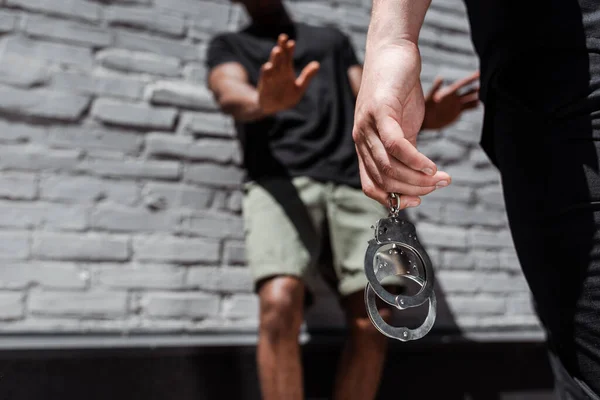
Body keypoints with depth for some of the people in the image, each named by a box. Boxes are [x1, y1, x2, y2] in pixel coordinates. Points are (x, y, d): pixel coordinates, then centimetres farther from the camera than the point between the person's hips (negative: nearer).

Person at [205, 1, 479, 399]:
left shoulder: (333, 38, 32)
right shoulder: (229, 45, 23)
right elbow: (231, 94, 0)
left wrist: (422, 116, -3)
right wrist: (266, 102, -27)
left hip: (354, 182, 3)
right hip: (280, 182, -2)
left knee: (373, 320, -15)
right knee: (280, 304, -28)